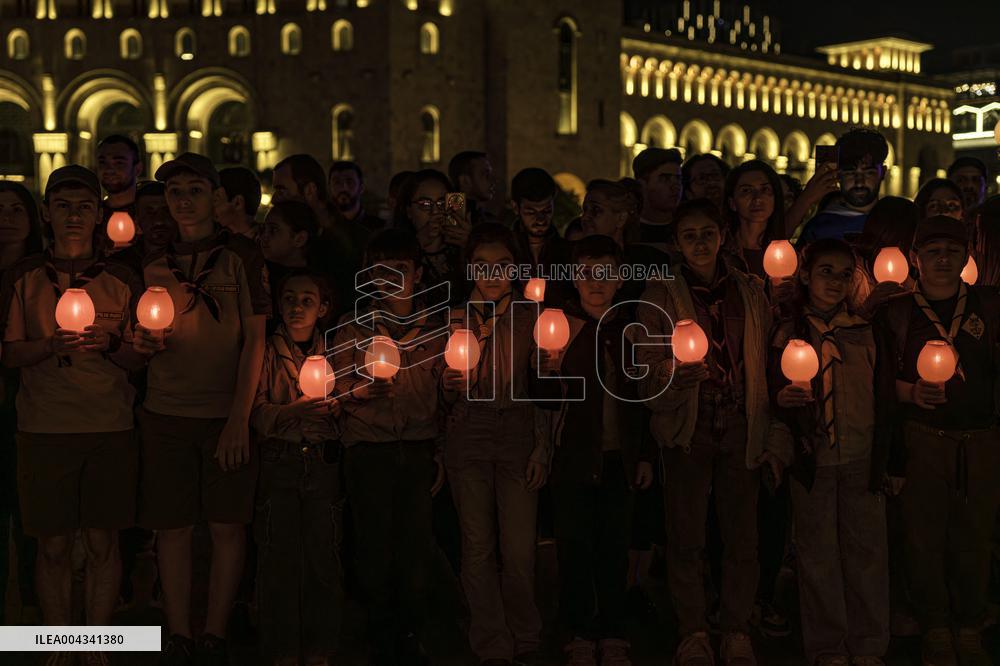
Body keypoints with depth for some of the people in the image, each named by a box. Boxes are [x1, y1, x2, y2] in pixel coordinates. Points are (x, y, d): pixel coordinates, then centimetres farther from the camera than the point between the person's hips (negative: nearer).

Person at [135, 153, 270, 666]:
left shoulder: (242, 256, 0)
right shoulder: (155, 266, 11)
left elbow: (255, 338, -4)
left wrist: (239, 417, -11)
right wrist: (143, 344, -6)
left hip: (227, 413, -3)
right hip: (165, 412, 3)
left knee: (228, 526, 0)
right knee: (172, 527, 3)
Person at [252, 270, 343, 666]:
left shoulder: (331, 351, 12)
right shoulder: (268, 351, 4)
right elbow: (257, 412, -6)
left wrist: (335, 405, -10)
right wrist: (295, 410, -23)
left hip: (323, 463, 2)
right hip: (279, 463, -2)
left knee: (323, 556, -1)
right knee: (280, 558, -4)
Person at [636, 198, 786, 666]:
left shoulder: (750, 291, 10)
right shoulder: (661, 295, 3)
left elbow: (764, 366, 12)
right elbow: (648, 364, -1)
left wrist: (771, 435, 9)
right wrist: (670, 371, -24)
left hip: (740, 425, 2)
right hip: (687, 425, -2)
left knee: (742, 534, 3)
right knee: (686, 535, 1)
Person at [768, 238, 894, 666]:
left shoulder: (867, 333, 7)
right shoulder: (787, 333, 3)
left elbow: (886, 400, 8)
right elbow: (772, 395, 3)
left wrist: (888, 462, 5)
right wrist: (783, 398, -21)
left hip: (863, 459, 1)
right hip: (812, 460, -1)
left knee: (866, 549, 3)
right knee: (817, 551, 3)